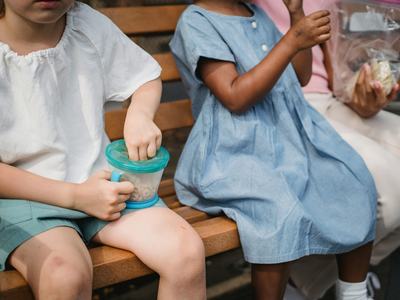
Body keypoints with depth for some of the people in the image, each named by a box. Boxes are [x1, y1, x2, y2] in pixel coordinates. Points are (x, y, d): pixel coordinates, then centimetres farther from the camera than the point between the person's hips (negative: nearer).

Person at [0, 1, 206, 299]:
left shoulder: (89, 24, -1)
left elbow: (148, 79, 14)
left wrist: (140, 114, -10)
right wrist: (75, 196, -16)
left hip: (102, 182, 4)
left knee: (187, 252, -19)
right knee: (66, 274, -35)